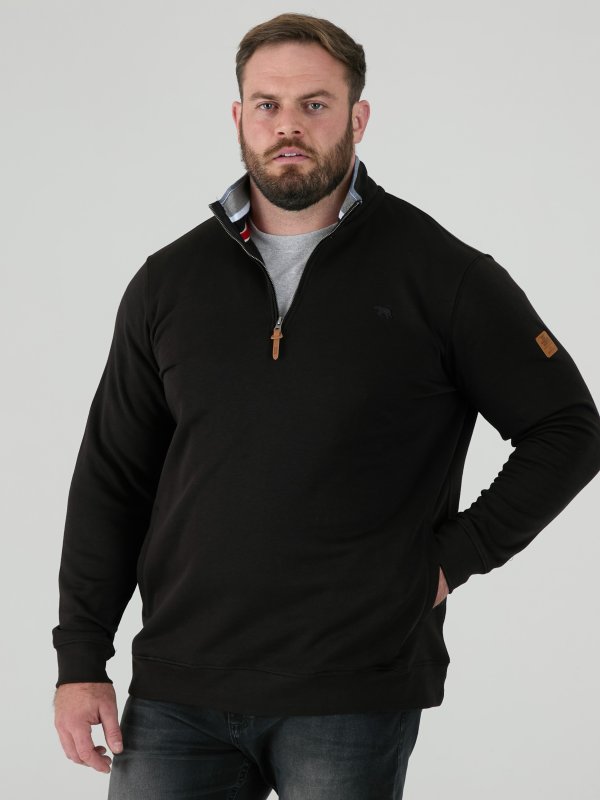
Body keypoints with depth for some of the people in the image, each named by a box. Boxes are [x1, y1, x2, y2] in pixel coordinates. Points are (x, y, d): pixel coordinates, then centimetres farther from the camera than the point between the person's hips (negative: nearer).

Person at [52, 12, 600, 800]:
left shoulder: (441, 275, -1)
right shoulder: (171, 281, 8)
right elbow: (110, 478, 11)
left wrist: (455, 556, -4)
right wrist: (80, 657, 6)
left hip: (354, 699, -3)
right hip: (176, 691, 3)